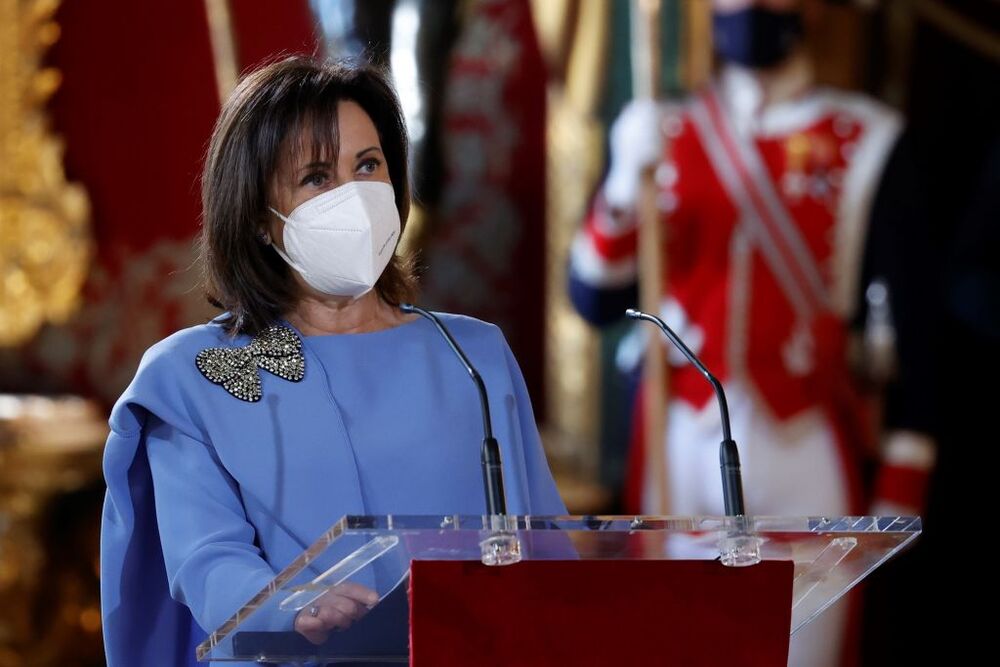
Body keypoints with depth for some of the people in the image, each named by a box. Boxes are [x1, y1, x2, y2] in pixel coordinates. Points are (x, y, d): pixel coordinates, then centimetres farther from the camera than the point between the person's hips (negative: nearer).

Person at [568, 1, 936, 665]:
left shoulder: (867, 142, 1)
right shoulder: (668, 133, 10)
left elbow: (904, 313, -1)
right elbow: (595, 300, 7)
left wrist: (903, 485, -6)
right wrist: (626, 182, -10)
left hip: (805, 455, -3)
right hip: (681, 449, 3)